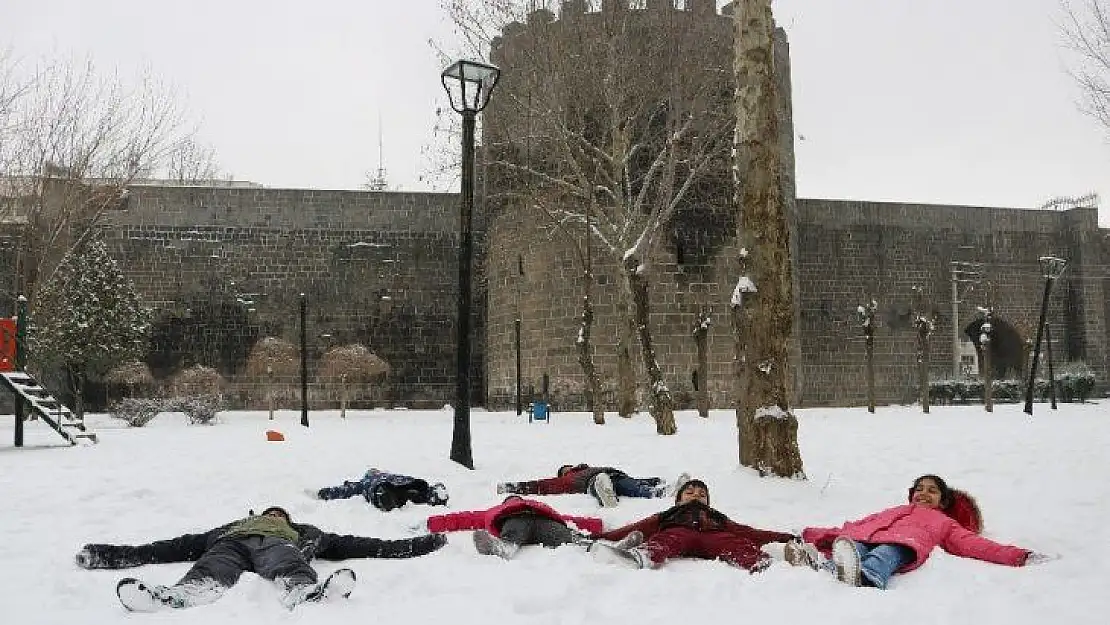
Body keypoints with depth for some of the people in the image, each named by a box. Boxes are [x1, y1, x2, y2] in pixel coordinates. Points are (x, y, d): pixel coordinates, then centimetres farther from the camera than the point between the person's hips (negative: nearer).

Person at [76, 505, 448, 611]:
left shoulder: (305, 531, 43)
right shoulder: (229, 525, 45)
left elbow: (354, 545, 34)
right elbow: (176, 547, 35)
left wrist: (414, 546, 26)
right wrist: (112, 555, 25)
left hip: (279, 545, -1)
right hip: (231, 541, 1)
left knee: (290, 566, -40)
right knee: (210, 572, -37)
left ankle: (305, 594, -76)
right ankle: (171, 597, -72)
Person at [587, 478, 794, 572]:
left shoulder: (717, 517, 45)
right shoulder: (667, 516, 42)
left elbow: (747, 532, 30)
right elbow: (637, 528, 26)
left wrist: (785, 538, 15)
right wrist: (602, 538, 10)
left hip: (712, 535, 1)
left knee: (736, 543, -33)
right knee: (668, 539, -38)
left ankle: (762, 564, -66)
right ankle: (639, 557, -72)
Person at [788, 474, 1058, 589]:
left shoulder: (945, 523, 41)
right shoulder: (895, 510, 46)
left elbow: (975, 544, 26)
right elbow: (856, 525, 37)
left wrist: (1021, 556, 11)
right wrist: (812, 535, 26)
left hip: (901, 545, -2)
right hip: (863, 539, 3)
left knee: (883, 556, -40)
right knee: (853, 549, -35)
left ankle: (862, 577, -73)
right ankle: (816, 560, -66)